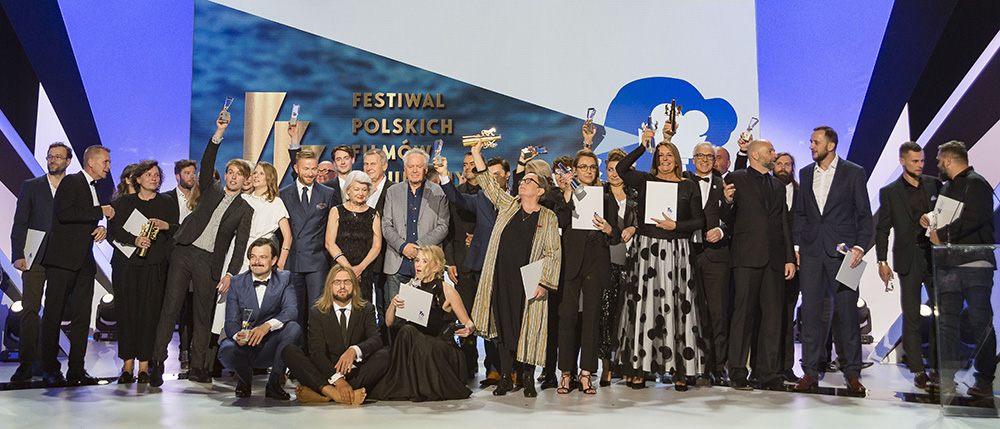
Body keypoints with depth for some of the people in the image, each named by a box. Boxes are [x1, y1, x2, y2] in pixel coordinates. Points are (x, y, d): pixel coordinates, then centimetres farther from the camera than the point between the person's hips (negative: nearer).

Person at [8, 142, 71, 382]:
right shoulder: (31, 186, 10)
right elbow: (19, 224, 6)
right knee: (30, 309, -6)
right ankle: (26, 364, -4)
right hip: (35, 258, -1)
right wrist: (18, 255, -5)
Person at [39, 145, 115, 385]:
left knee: (83, 316, 5)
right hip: (63, 259, -8)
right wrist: (100, 212, -13)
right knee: (54, 313, -2)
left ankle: (76, 369, 9)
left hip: (85, 261, 8)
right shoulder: (71, 182, -4)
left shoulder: (95, 189, 20)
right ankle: (50, 370, 4)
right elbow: (64, 213, -20)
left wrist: (103, 228, 4)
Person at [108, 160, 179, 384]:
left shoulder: (167, 203, 13)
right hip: (127, 263, 1)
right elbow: (113, 227, 1)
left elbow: (179, 231, 8)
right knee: (127, 312, -3)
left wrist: (166, 226, -13)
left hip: (155, 265, -1)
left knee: (149, 313, -5)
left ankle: (144, 366, -1)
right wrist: (134, 239, -14)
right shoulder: (124, 202, 14)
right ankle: (127, 366, 3)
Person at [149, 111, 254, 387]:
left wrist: (230, 274, -7)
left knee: (203, 314, 4)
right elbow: (207, 162, -2)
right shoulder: (211, 190, 13)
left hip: (209, 262, 0)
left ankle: (198, 367, 12)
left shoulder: (245, 209, 9)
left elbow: (240, 245, 3)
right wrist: (219, 133, -12)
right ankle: (157, 362, -1)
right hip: (184, 251, 1)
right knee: (170, 306, -4)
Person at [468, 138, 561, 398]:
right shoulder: (508, 205, 12)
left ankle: (527, 378, 14)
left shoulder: (548, 218, 3)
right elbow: (487, 183, 9)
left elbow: (553, 254, -1)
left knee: (529, 328, 1)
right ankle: (505, 378, 16)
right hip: (501, 280, 3)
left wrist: (544, 283, -10)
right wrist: (476, 153, 3)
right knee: (503, 326, 6)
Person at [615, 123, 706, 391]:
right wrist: (642, 146, -10)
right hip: (646, 249, 0)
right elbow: (621, 169, -9)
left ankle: (680, 369, 4)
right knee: (644, 306, 0)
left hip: (676, 252, 0)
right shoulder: (645, 180, 7)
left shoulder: (689, 187, 8)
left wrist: (675, 225, -9)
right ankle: (639, 368, 5)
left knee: (676, 306, -1)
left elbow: (699, 221, 6)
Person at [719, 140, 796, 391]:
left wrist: (790, 258, 11)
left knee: (773, 314, 2)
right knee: (744, 313, -6)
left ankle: (769, 374, 8)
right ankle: (738, 373, 0)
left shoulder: (778, 185, 22)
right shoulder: (735, 179, 7)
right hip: (747, 257, -5)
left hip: (775, 258, 5)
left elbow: (784, 224, 19)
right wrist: (727, 202, -17)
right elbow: (727, 219, 5)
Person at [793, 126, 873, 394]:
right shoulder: (806, 173, 13)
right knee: (810, 310, 2)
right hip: (811, 251, 3)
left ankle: (852, 373, 11)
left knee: (847, 311, 0)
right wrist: (796, 245, 7)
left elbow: (864, 214, 1)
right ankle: (810, 372, 8)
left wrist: (860, 246, -11)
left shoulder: (853, 172, 1)